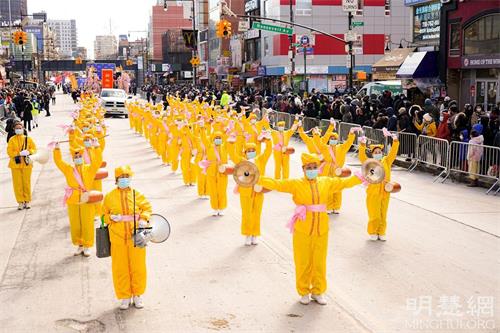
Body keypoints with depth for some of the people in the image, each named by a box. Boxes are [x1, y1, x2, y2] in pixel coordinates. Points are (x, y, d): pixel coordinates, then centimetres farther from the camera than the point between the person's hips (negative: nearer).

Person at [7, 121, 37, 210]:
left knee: (27, 183, 4)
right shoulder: (12, 140, 1)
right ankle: (20, 202, 8)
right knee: (17, 183, 0)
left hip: (26, 164, 0)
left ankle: (27, 201, 14)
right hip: (15, 164, 0)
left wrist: (28, 152, -15)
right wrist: (19, 154, -17)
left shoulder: (28, 139, 4)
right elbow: (9, 152, -4)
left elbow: (34, 149, 6)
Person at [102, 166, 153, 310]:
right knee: (120, 268, 5)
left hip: (136, 237, 0)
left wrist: (143, 219, -9)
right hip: (118, 238, 0)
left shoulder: (137, 195, 2)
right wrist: (112, 218, -10)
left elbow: (147, 208, 8)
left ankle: (137, 295, 24)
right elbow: (104, 214, 10)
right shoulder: (110, 197, 3)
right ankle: (125, 297, 20)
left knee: (138, 267, 7)